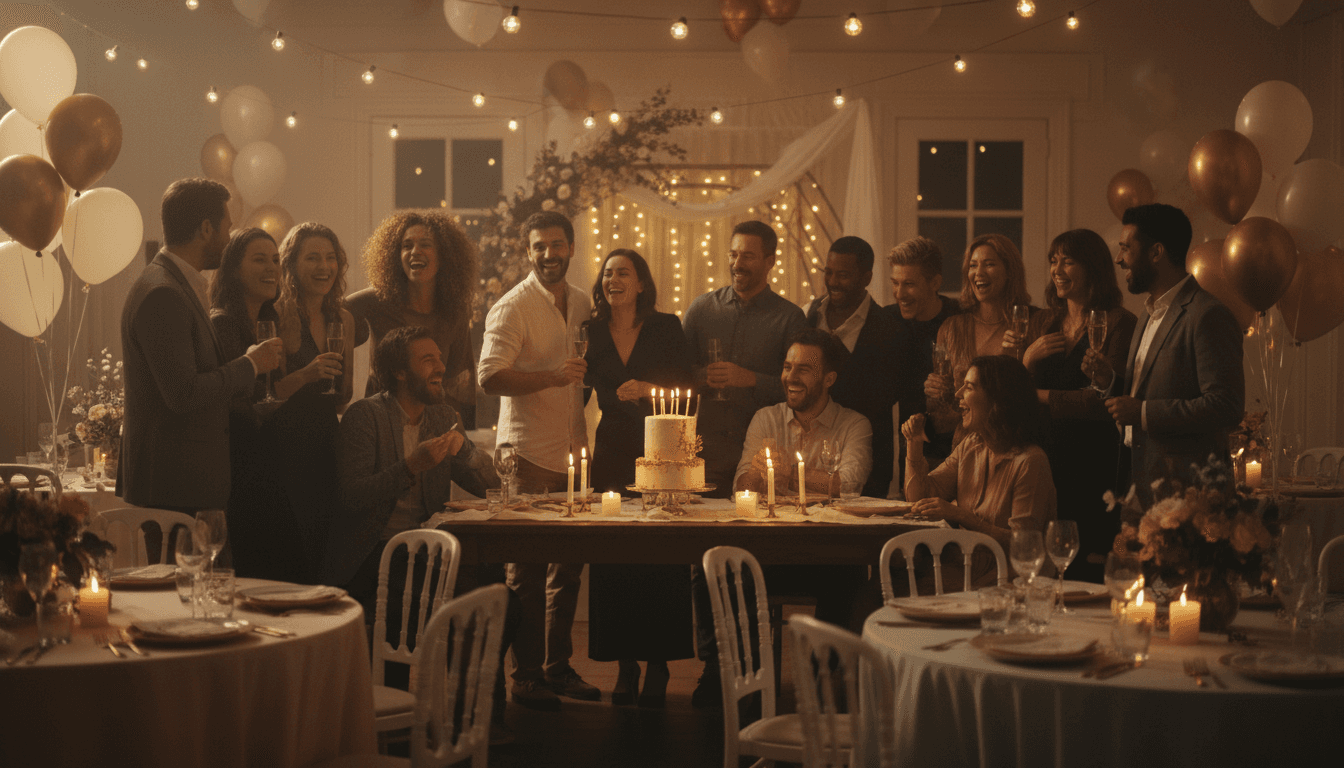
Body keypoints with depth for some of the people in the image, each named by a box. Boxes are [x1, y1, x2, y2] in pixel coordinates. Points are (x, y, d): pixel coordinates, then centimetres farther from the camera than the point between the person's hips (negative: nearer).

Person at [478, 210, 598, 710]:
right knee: (528, 569, -2)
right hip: (529, 455, -7)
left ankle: (558, 665, 21)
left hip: (572, 453, 7)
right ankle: (525, 674, 5)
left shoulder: (583, 305, 13)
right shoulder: (512, 307, -7)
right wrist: (554, 376, -27)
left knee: (569, 565, 11)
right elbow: (490, 376, -18)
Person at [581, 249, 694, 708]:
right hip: (611, 453, 2)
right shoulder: (592, 332, 9)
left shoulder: (666, 328, 4)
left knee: (660, 561, -4)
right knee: (613, 562, 0)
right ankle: (625, 665, 9)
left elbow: (686, 388, 3)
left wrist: (650, 390, -12)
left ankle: (657, 668, 4)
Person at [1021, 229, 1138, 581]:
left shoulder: (1118, 323, -5)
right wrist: (1027, 358, -3)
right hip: (1046, 462, 5)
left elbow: (1104, 400, -13)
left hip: (1094, 464, -5)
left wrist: (1043, 397, -10)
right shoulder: (1044, 322, 16)